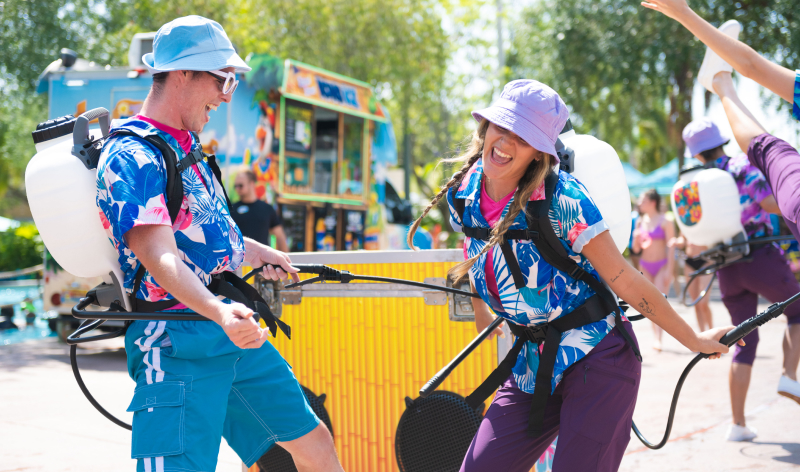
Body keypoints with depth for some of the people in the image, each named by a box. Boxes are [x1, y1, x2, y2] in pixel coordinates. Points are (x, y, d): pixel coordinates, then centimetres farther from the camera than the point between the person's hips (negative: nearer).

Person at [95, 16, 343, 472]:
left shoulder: (186, 148, 17)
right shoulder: (132, 156, -15)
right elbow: (159, 256, -28)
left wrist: (258, 252, 43)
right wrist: (219, 312, -43)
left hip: (234, 333, 9)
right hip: (178, 345, -9)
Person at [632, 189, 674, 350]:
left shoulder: (665, 221, -6)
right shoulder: (640, 222, 10)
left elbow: (671, 247, -8)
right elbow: (636, 249, 14)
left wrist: (669, 270, -14)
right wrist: (636, 239, -8)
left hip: (662, 265, -6)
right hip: (645, 266, 6)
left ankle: (658, 339, -20)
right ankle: (656, 336, 13)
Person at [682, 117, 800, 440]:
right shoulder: (742, 166, -6)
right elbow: (770, 203, -20)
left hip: (727, 269, 5)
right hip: (762, 258, -4)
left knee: (744, 341, 12)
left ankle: (738, 424, 6)